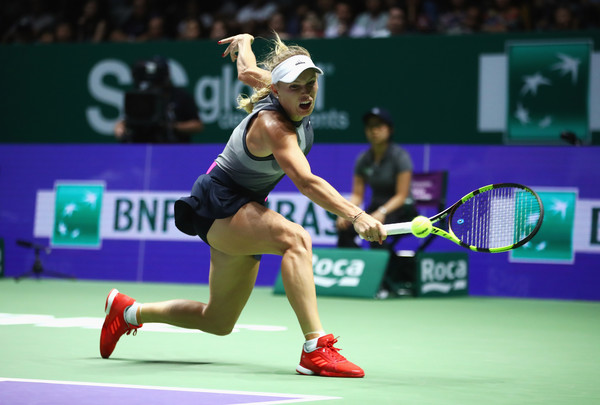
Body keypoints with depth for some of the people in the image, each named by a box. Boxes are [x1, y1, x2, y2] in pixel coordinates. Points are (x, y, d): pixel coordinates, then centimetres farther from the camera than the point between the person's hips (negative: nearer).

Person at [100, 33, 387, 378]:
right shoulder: (272, 125, -29)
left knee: (218, 323, 18)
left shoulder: (296, 103, -5)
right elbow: (306, 182, -44)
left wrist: (244, 41, 38)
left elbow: (247, 71, 16)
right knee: (296, 238, -37)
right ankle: (316, 351, -42)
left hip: (244, 209, 9)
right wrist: (356, 215, -57)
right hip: (218, 204, -9)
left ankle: (128, 311, 38)